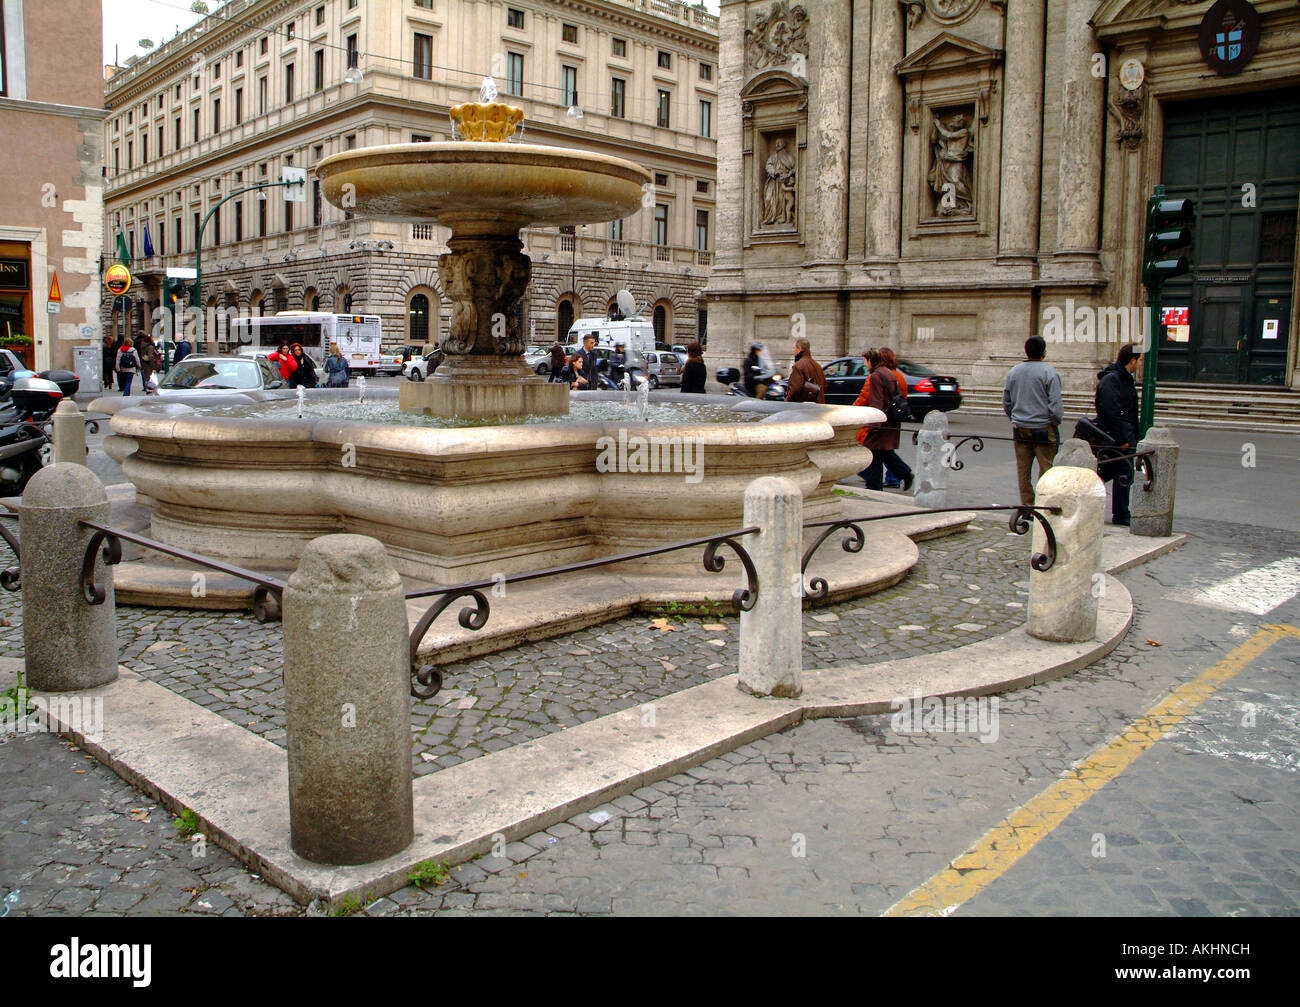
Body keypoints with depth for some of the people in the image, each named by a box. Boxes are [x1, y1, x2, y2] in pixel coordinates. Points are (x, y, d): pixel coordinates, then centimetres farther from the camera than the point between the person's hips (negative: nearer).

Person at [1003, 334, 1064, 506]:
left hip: (1019, 428, 5)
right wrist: (1056, 422, 2)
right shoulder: (1049, 372, -11)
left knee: (1023, 470, 9)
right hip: (1044, 428, -5)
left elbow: (1006, 402, 11)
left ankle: (1027, 505, 14)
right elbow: (1055, 404, -13)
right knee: (1046, 468, 2)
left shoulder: (1013, 372, 5)